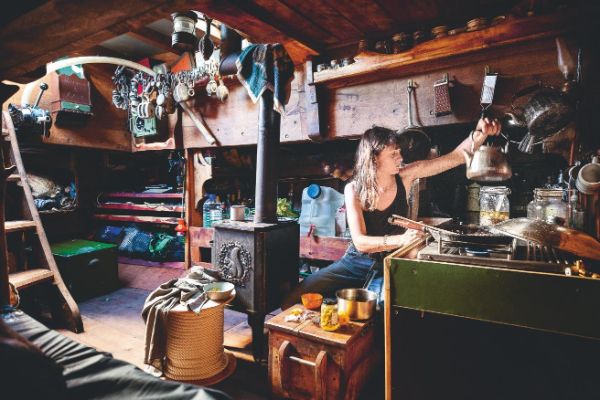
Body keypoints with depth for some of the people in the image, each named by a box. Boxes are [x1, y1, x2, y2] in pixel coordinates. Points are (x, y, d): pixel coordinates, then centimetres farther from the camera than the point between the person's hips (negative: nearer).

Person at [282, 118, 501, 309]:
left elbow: (456, 157, -7)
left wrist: (480, 133, -25)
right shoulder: (354, 189, -13)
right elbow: (360, 242, -20)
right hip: (357, 262, -1)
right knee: (293, 301, -12)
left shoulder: (405, 176, -8)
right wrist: (400, 239, -35)